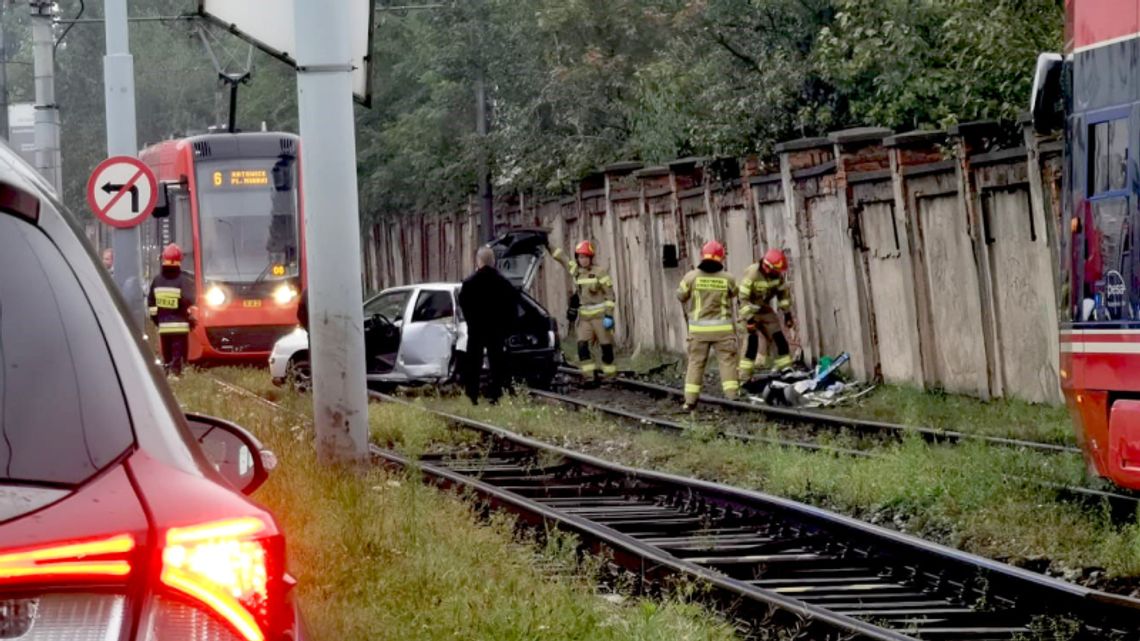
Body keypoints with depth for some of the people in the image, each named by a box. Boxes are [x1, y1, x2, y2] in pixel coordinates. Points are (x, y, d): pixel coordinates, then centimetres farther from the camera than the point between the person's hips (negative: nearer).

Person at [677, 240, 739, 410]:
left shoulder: (692, 277, -7)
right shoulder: (728, 279, -7)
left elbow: (681, 296, 5)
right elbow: (734, 294, 10)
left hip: (698, 328, 1)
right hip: (722, 327, -1)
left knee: (695, 362, 8)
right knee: (727, 361, 5)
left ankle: (690, 400, 6)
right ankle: (733, 397, 0)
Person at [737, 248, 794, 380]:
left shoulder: (778, 275, -7)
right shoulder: (752, 274, -27)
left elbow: (783, 293, 9)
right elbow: (743, 298, -27)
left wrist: (787, 312, 7)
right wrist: (749, 318, -30)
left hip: (765, 309, 6)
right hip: (750, 310, -6)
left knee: (779, 339, 3)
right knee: (752, 340, -20)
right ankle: (744, 376, -18)